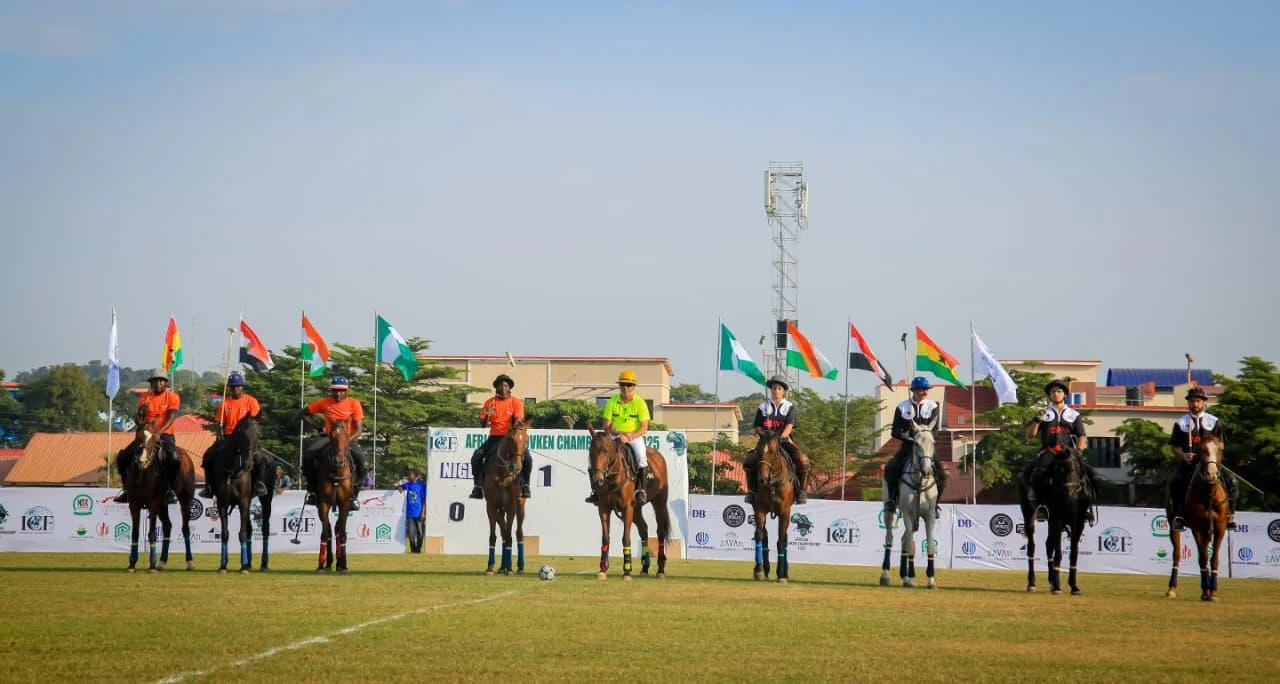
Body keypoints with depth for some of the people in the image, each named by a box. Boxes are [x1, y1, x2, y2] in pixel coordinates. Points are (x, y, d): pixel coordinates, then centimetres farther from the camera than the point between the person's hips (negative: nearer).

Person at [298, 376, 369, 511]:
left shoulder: (353, 403, -4)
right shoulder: (325, 403, 0)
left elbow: (359, 429, -9)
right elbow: (303, 414, 10)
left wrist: (348, 440, -28)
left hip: (348, 439, -1)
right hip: (329, 437, 1)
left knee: (361, 459, -32)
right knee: (308, 454, -27)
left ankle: (354, 494, -11)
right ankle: (312, 489, -8)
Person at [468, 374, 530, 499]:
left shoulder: (516, 402, 1)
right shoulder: (490, 402, 6)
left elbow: (518, 421, -10)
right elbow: (483, 424, 6)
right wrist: (486, 415, -16)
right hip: (494, 437, 2)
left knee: (527, 457, -25)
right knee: (477, 456, -22)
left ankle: (525, 485, -11)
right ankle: (478, 486, -13)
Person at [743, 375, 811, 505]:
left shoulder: (789, 407, 7)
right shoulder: (763, 407, 11)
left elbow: (789, 426, -5)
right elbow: (757, 427, 8)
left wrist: (781, 437, -23)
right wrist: (763, 434, -13)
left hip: (784, 441, -1)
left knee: (803, 461, -27)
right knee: (749, 460, -25)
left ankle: (800, 491, -11)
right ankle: (751, 490, -8)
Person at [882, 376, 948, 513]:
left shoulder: (932, 407, 2)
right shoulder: (902, 407, 1)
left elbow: (934, 430, -4)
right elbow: (894, 432, 1)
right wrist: (906, 436, -20)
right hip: (908, 445, 0)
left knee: (941, 474, -17)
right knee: (891, 469, -24)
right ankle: (892, 498, -3)